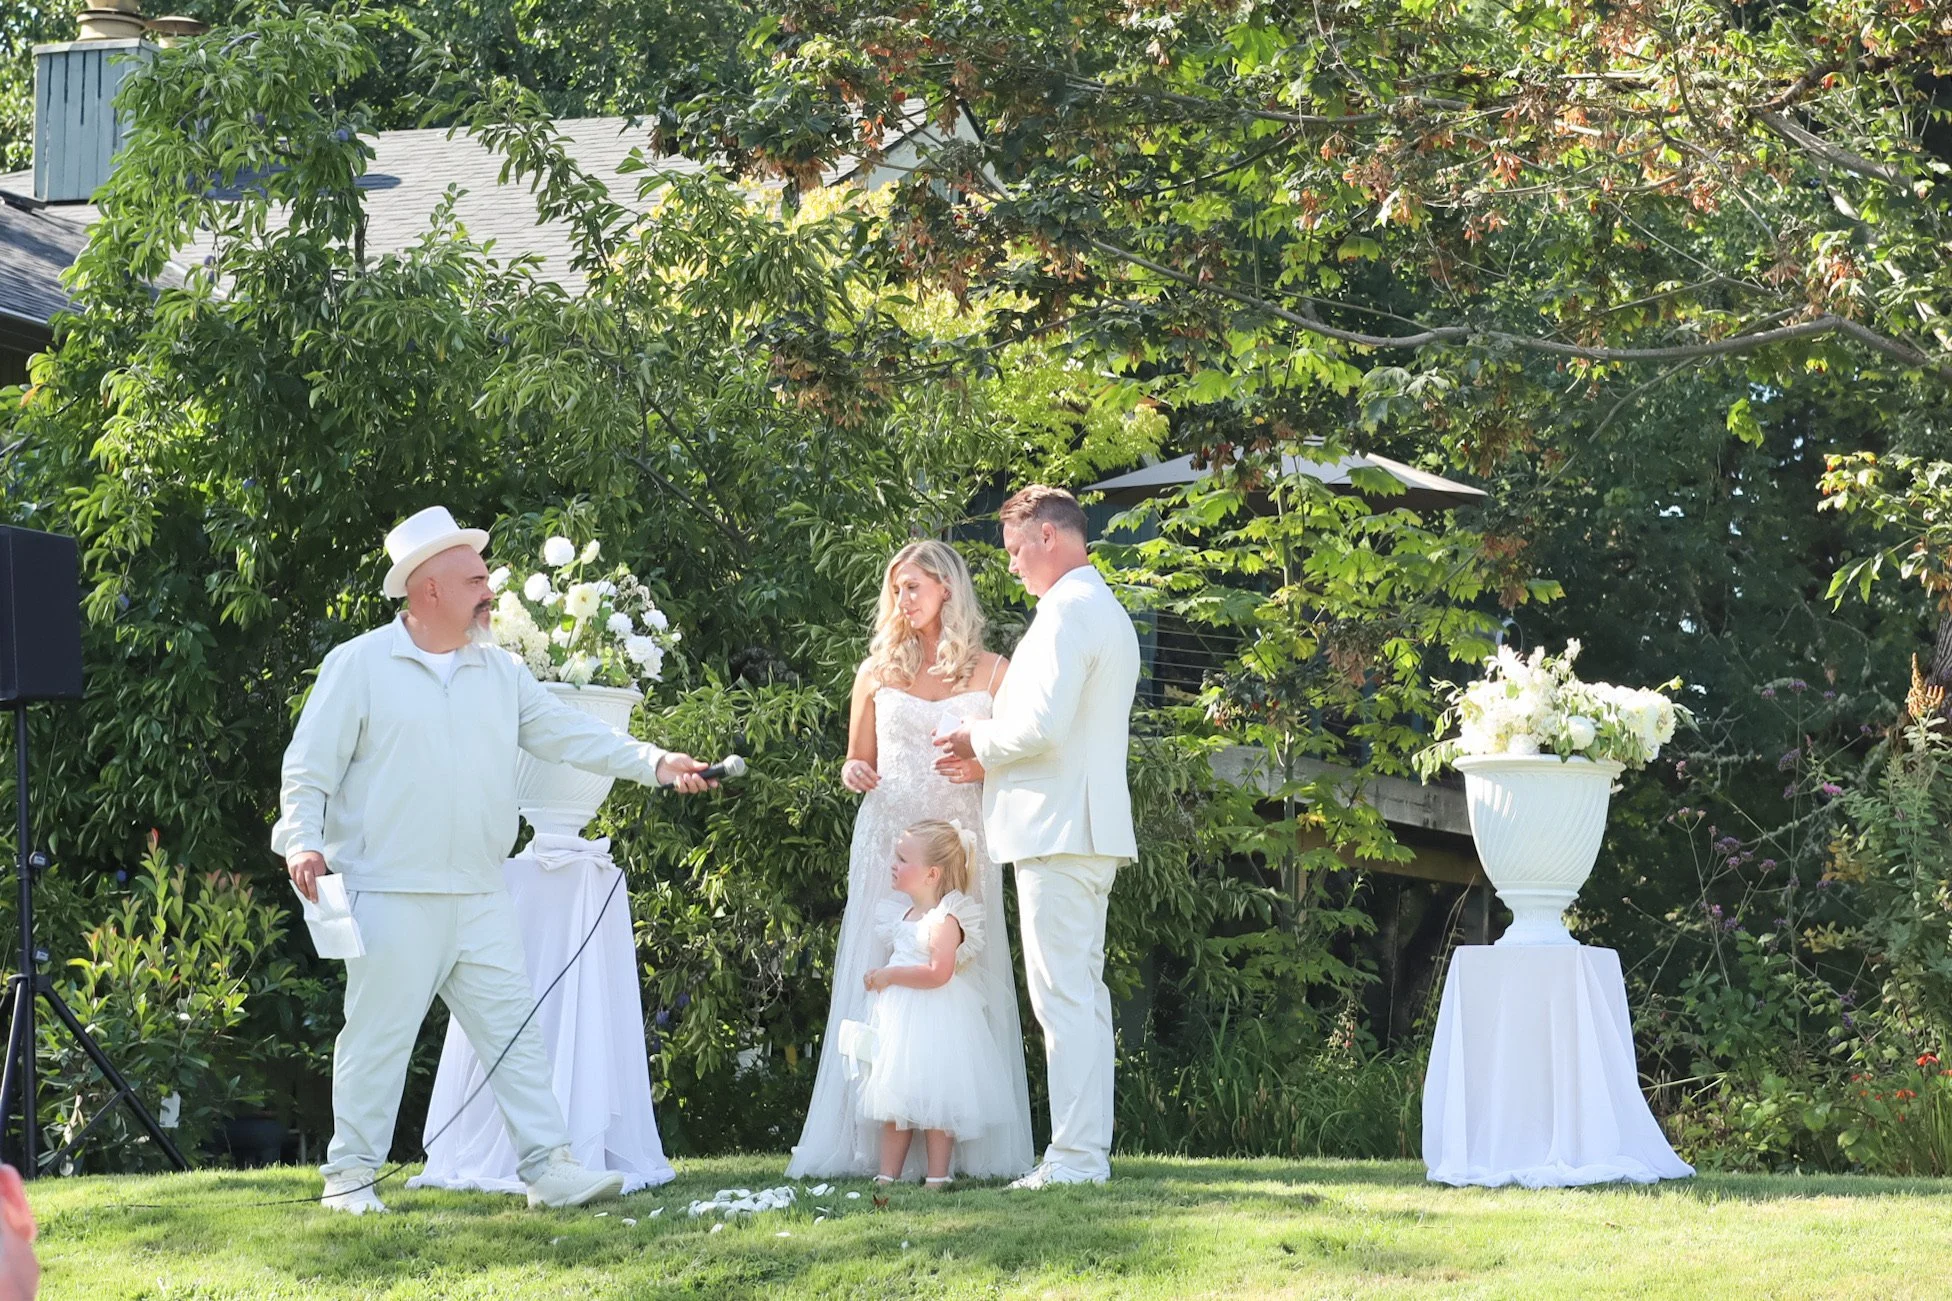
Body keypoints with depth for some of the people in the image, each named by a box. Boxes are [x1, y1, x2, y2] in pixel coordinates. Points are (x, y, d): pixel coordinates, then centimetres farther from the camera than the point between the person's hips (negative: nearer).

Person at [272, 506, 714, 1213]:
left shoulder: (499, 671, 13)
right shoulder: (359, 665, -2)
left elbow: (568, 732, 11)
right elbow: (309, 767, -2)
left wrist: (654, 762, 0)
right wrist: (303, 840, -17)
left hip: (480, 898, 5)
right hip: (391, 896, -5)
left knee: (514, 1029, 2)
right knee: (378, 1035, -1)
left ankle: (548, 1167, 4)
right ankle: (349, 1176, 9)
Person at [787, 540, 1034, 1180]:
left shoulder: (992, 672, 8)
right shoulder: (878, 673, 13)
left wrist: (985, 767, -14)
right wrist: (853, 773, -3)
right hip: (886, 843, 2)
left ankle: (970, 1145, -4)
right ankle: (871, 1144, -4)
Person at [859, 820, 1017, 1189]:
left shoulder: (945, 919, -15)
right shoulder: (902, 914, 14)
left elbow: (938, 972, -25)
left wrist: (890, 976, -20)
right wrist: (880, 978, 13)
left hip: (934, 1021, -9)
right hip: (899, 1017, 9)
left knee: (932, 1097, -5)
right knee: (894, 1099, 9)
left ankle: (938, 1176, 0)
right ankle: (888, 1175, 12)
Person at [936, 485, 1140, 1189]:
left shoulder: (1067, 610, -13)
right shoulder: (1107, 610, 21)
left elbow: (1041, 725, -22)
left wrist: (980, 740, -3)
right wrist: (989, 756, 16)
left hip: (1058, 828, -11)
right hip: (1092, 828, 11)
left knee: (1064, 996, -10)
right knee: (1082, 993, 12)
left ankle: (1075, 1157, -10)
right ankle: (1087, 1151, 14)